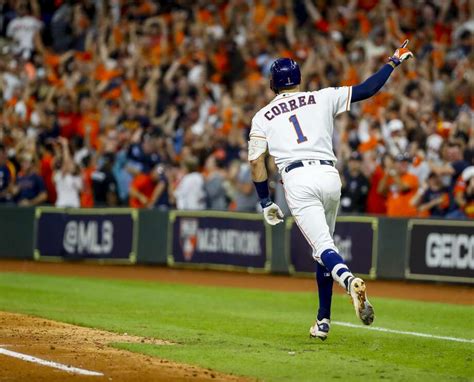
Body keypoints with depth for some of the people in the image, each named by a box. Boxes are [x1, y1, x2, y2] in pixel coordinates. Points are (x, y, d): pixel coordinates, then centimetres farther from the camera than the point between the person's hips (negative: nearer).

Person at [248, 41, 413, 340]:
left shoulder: (262, 117, 15)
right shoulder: (322, 99, 16)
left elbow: (257, 162, 8)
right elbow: (366, 90, 12)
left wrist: (266, 202, 16)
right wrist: (394, 62, 23)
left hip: (297, 180, -2)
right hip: (329, 175, 2)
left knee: (323, 246, -13)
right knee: (323, 245, 17)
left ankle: (349, 280, -47)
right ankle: (323, 321, 17)